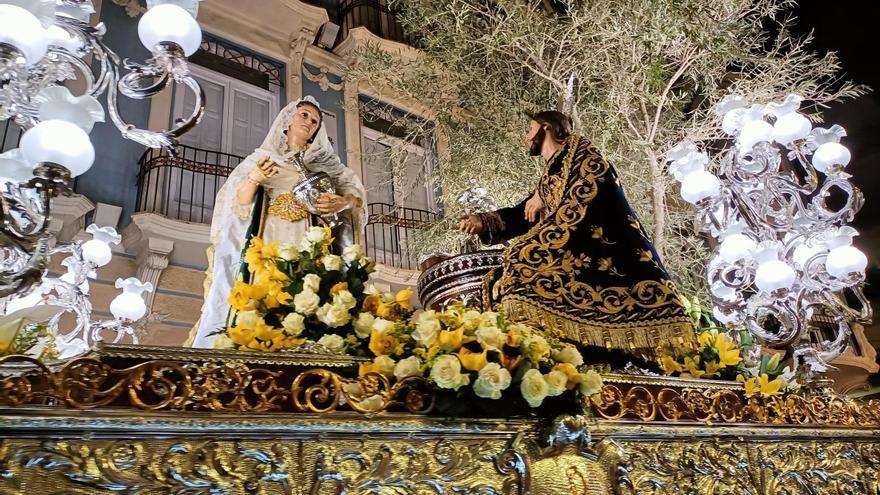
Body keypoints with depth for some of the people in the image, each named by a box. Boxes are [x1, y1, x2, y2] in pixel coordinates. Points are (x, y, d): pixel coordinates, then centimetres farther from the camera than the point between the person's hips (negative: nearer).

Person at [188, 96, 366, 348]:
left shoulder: (325, 162, 21)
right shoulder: (262, 156, 20)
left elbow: (356, 192, 12)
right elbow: (238, 202, 10)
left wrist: (341, 203, -11)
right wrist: (254, 178, -10)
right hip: (267, 244, 0)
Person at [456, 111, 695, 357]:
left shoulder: (577, 148, 8)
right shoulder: (549, 176, 28)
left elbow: (594, 182, -11)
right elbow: (524, 215, 22)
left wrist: (544, 199, -1)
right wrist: (483, 222, 10)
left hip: (603, 245, -8)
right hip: (579, 250, 8)